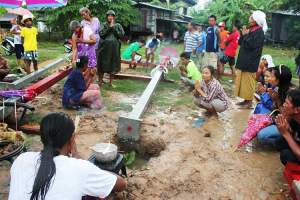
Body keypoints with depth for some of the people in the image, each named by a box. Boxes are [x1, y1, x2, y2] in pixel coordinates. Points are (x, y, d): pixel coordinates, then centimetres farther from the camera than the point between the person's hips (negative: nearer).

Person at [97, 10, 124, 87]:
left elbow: (121, 35, -5)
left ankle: (111, 82, 16)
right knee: (103, 64, 1)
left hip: (114, 47, 1)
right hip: (105, 47, -1)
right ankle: (100, 81, 13)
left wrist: (113, 28, -8)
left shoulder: (118, 25, 8)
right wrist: (109, 27, -12)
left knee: (113, 64, 5)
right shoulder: (104, 25, 5)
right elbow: (101, 34, -9)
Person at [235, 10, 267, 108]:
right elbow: (240, 43, 13)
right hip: (244, 60, 8)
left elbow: (251, 45, -21)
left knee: (248, 82, -3)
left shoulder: (259, 32, -12)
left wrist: (246, 35, -12)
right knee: (243, 81, 12)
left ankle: (249, 101, 7)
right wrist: (243, 34, -3)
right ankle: (246, 100, 21)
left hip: (250, 62, -8)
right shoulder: (250, 30, 13)